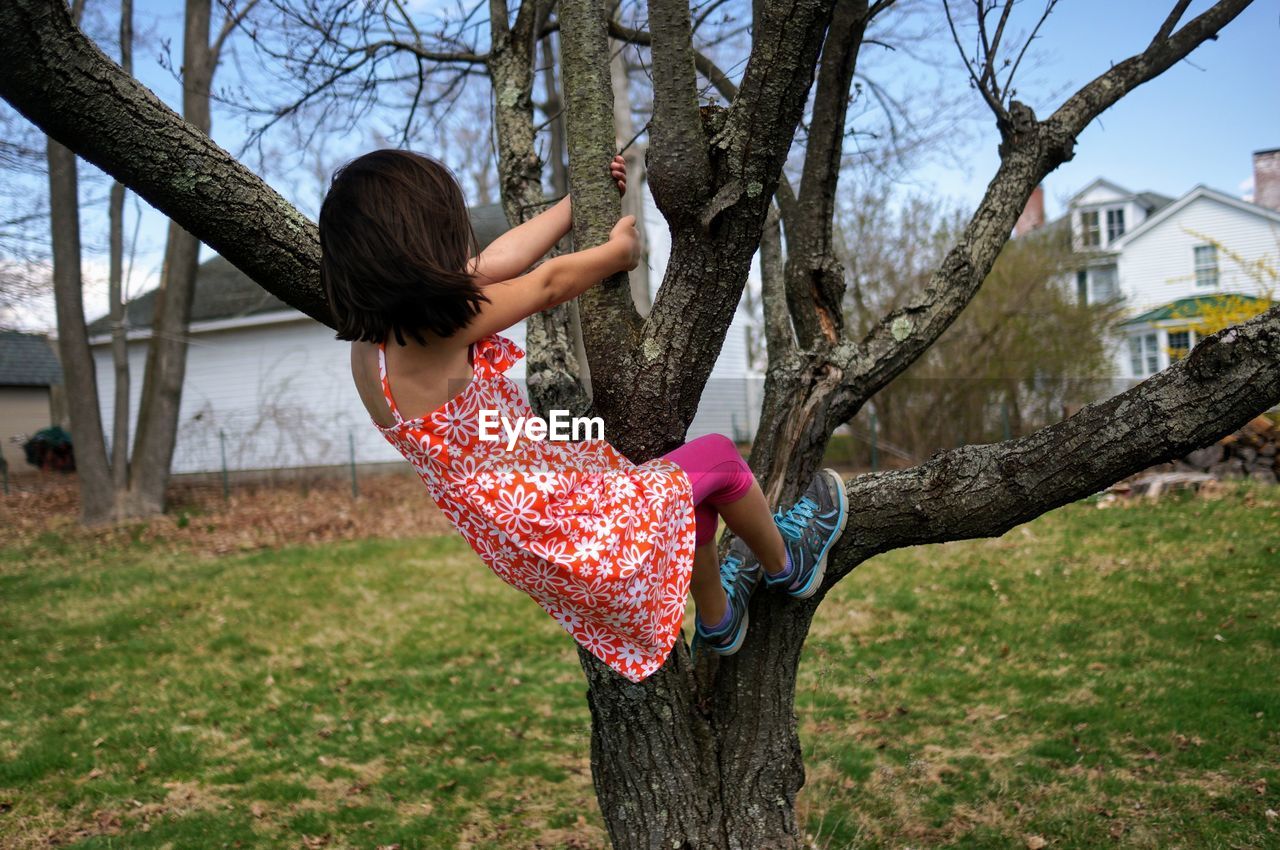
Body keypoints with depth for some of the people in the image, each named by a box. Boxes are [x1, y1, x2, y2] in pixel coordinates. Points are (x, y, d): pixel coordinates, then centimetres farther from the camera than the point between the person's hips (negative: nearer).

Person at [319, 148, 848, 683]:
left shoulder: (369, 340, -3)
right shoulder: (440, 331, -29)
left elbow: (497, 263, 6)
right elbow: (551, 283, -13)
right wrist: (622, 247, 8)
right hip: (579, 543, -9)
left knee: (696, 493, 27)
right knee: (717, 457, 13)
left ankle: (717, 619, 50)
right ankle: (786, 564, 42)